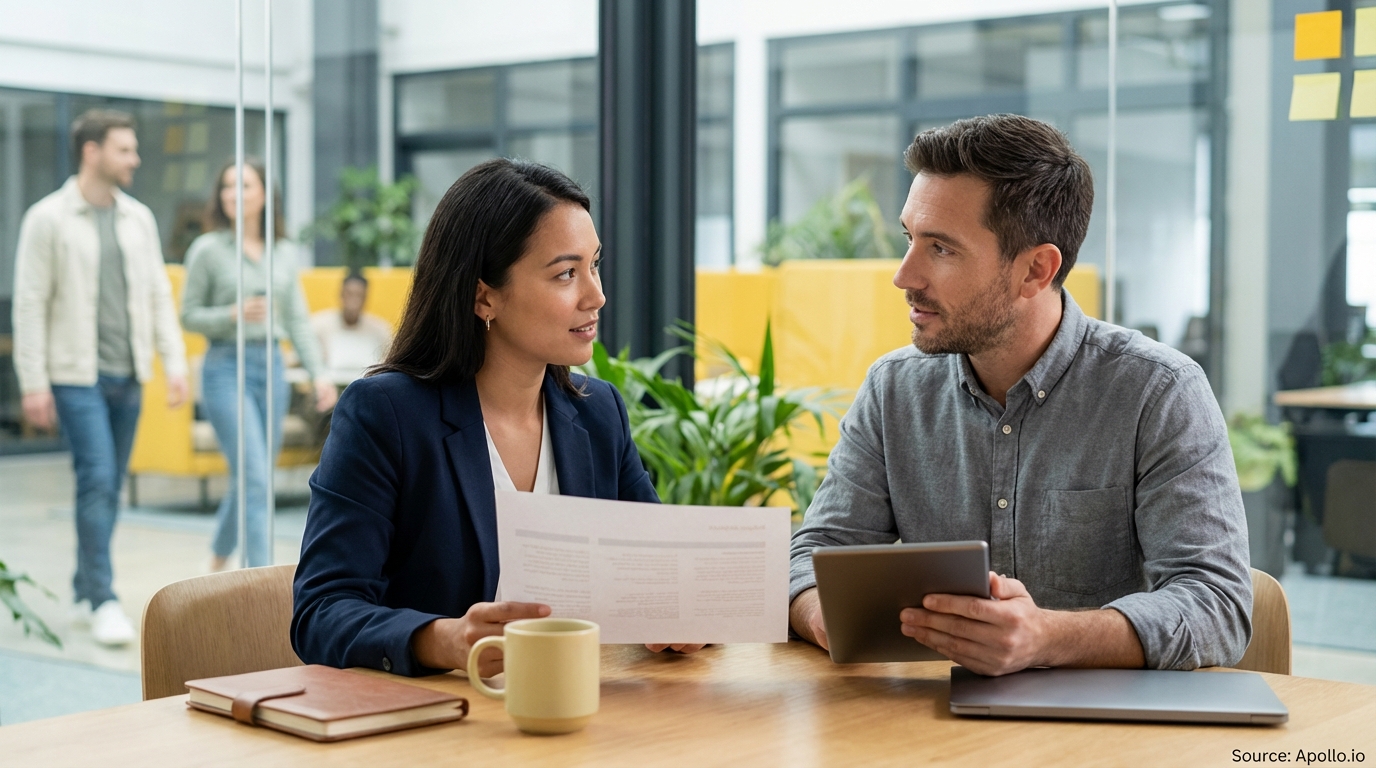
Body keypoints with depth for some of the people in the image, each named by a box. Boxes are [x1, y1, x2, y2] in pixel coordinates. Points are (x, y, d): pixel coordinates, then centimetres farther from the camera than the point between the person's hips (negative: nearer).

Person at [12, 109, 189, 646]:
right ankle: (104, 602, -7)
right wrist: (33, 384, -12)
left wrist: (175, 364, 3)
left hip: (127, 378, 5)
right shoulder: (48, 219, -6)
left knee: (109, 487, 10)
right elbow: (30, 304, -8)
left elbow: (158, 295, 11)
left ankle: (84, 594, 22)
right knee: (97, 481, -12)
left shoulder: (138, 218, 9)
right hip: (76, 375, -5)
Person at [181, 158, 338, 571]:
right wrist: (234, 315, -17)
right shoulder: (208, 249, -3)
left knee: (251, 479, 13)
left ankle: (219, 560, 36)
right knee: (255, 481, -11)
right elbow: (189, 315, 0)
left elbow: (297, 319, 10)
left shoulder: (284, 252, 8)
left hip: (271, 366, 5)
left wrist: (319, 373, 4)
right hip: (227, 368, -5)